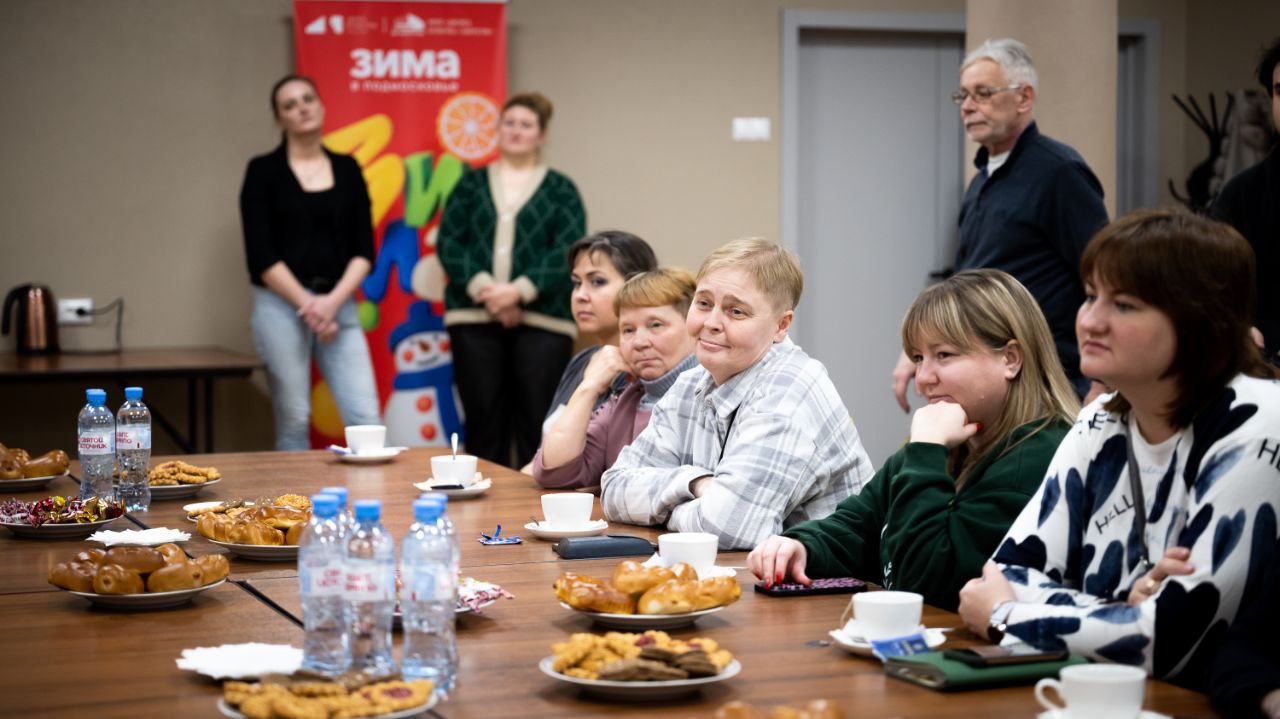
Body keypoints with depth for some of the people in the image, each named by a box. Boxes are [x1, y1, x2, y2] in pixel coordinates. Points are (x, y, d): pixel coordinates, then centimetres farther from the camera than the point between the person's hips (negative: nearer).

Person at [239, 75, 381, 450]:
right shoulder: (264, 171, 1)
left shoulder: (347, 169, 10)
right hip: (281, 304, -3)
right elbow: (261, 256, -6)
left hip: (338, 304, 3)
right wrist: (307, 305, -12)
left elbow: (364, 249, 5)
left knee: (366, 418, -7)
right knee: (294, 421, 0)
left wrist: (332, 301, -9)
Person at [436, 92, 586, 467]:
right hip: (474, 318, 2)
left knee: (535, 422, -3)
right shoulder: (472, 183, 14)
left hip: (541, 320, -1)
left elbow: (568, 252, -3)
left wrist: (518, 291, -16)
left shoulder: (561, 190, 9)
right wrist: (483, 288, -12)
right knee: (484, 421, 3)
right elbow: (447, 242, 5)